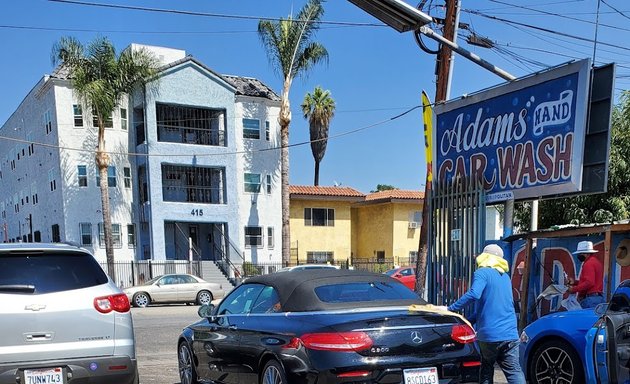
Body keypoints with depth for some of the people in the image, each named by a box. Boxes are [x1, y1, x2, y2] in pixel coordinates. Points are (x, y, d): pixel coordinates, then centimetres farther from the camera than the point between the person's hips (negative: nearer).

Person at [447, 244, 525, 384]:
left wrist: (450, 308, -19)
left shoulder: (482, 273, -4)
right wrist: (470, 320, 24)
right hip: (509, 333, 5)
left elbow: (473, 295, -24)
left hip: (489, 334, -4)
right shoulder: (505, 277, 19)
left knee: (486, 370, 14)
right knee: (514, 371, 0)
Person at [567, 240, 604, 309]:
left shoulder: (589, 264, -13)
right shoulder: (596, 261, 20)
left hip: (590, 299, -11)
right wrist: (575, 282, 19)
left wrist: (574, 289, -15)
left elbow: (589, 283, -22)